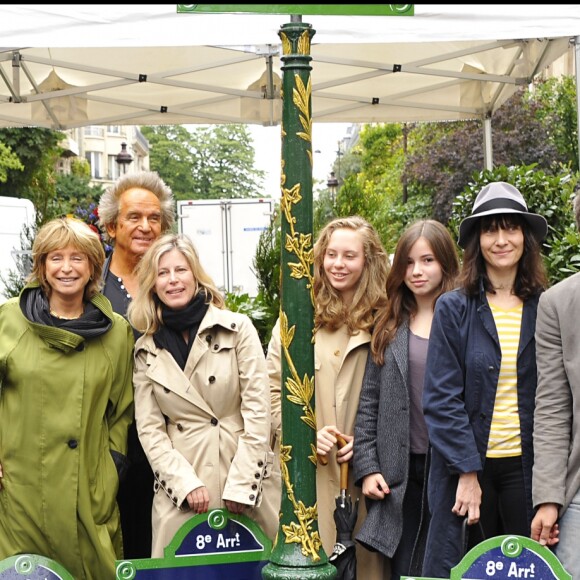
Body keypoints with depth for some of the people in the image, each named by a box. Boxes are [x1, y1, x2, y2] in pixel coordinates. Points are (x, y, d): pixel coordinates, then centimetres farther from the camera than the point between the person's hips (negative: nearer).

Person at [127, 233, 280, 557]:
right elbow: (149, 428, 4)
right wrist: (187, 484, -8)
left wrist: (241, 484, -10)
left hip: (247, 483, -1)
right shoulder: (146, 350, 7)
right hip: (182, 490, 2)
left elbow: (257, 408, -5)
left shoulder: (237, 328, -1)